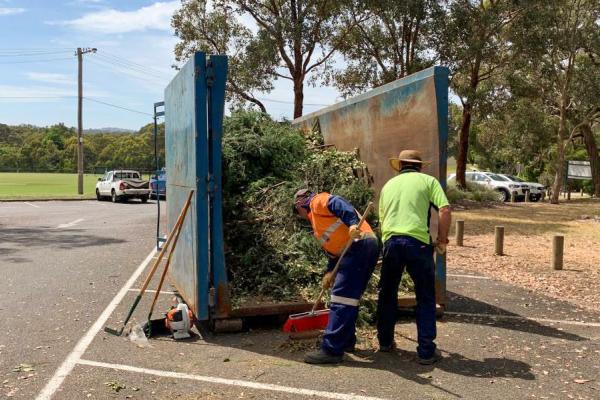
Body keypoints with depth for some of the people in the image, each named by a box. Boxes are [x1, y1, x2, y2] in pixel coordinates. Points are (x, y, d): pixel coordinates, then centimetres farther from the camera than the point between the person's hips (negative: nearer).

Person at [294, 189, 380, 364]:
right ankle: (346, 341, 28)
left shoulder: (317, 201, 5)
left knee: (342, 297, -12)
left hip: (359, 244, -11)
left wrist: (353, 223, -31)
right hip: (365, 247, 11)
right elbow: (334, 248, 27)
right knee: (348, 297, 18)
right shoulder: (317, 220, 32)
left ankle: (332, 350, -12)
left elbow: (340, 205, -16)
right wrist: (330, 272, 18)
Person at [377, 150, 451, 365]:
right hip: (417, 242, -3)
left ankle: (385, 341, 31)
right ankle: (426, 351, 11)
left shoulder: (388, 185, 20)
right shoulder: (428, 180, 9)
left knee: (387, 294, 19)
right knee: (425, 298, 9)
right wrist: (442, 240, 5)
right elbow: (445, 210, -4)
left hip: (390, 241, 3)